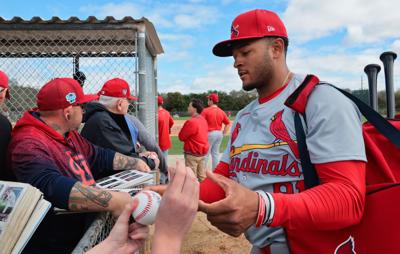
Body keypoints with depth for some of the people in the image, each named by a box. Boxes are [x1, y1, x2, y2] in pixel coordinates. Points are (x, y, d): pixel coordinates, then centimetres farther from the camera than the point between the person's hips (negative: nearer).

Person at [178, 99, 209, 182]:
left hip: (192, 154, -8)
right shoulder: (203, 120, 6)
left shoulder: (191, 122, -21)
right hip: (203, 151, 8)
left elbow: (181, 137, -12)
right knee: (202, 177, 16)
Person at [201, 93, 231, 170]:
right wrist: (223, 133, 10)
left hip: (210, 133, -5)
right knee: (216, 153, 13)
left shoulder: (206, 110, -10)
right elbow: (228, 123, 6)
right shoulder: (221, 111, 6)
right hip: (219, 133, 6)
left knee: (206, 153, 2)